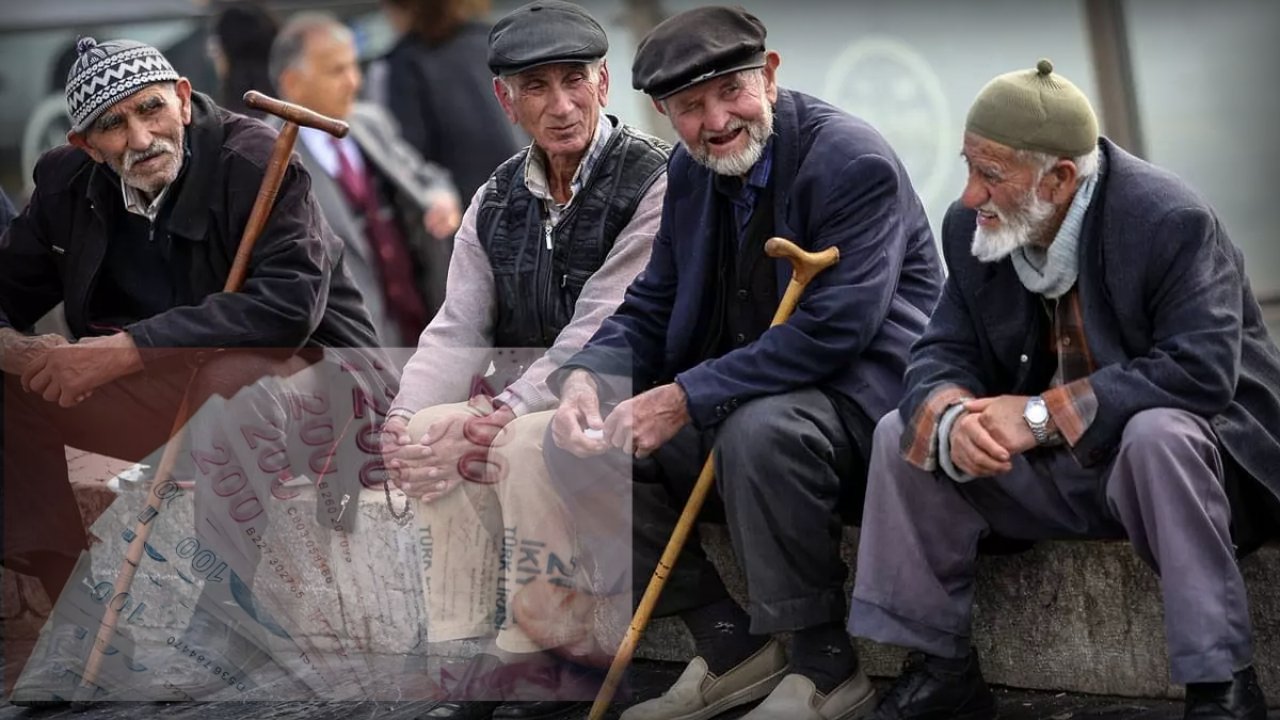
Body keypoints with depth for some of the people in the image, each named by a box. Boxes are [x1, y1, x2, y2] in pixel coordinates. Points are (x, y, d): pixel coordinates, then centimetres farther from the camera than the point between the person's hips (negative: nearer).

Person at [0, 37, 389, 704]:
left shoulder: (255, 161, -21)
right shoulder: (68, 185, -1)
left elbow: (289, 303, -33)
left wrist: (125, 350, -36)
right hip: (171, 392, 6)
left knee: (234, 374, -39)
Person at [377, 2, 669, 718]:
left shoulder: (654, 182, -13)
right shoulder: (497, 201, 10)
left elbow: (601, 332, -21)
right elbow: (458, 331, 5)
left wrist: (507, 409, -27)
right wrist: (406, 418, -14)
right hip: (529, 400, 7)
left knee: (527, 440, -32)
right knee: (431, 432, -15)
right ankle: (468, 655, -11)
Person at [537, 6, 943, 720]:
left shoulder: (855, 162, -18)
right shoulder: (691, 172, 7)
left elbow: (834, 331, -27)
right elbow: (650, 310, 12)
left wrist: (687, 399, -30)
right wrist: (585, 377, -12)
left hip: (861, 396, -8)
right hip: (740, 397, 8)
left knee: (758, 433, -38)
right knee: (581, 440, -5)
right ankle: (730, 647, 2)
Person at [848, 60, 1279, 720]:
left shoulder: (1171, 222, -23)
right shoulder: (971, 227, -3)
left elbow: (1200, 372, -32)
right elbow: (942, 355, -3)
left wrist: (1043, 415, -32)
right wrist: (952, 418, -29)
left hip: (1178, 447, -6)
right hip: (1055, 473, 6)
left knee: (1157, 434, -39)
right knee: (901, 432, -8)